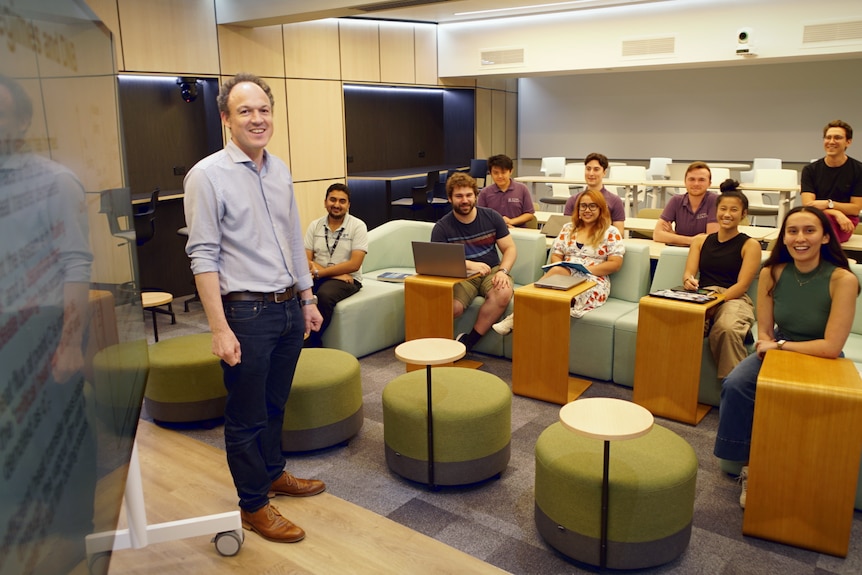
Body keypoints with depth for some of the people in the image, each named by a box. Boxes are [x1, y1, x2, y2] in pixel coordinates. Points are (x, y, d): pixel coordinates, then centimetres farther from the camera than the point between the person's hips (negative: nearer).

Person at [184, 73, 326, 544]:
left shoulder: (279, 170, 10)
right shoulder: (208, 176, -11)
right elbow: (203, 256, -14)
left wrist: (307, 299, 16)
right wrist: (220, 329, -18)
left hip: (288, 308, 6)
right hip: (246, 311, -6)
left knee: (275, 404, 20)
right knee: (247, 416, 7)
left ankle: (274, 474, 40)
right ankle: (253, 506, 23)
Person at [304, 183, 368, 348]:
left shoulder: (358, 226, -1)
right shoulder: (315, 226, 10)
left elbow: (354, 264, -10)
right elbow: (306, 260, 3)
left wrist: (320, 272, -16)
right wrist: (337, 273, -12)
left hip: (348, 279, -3)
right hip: (318, 277, 3)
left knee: (324, 295, -36)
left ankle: (311, 343, -20)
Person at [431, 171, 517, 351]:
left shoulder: (491, 217, 5)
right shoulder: (442, 227, -2)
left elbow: (510, 248, 7)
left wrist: (503, 271, -14)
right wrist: (470, 265, -26)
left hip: (491, 271, 2)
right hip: (461, 276, -2)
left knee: (503, 294, -32)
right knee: (451, 307, -34)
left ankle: (468, 341, -17)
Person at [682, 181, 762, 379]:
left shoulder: (750, 245, 9)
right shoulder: (700, 241, 21)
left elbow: (741, 285, -2)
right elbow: (689, 273, 10)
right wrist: (688, 281, -16)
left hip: (734, 299, -2)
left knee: (726, 329, -39)